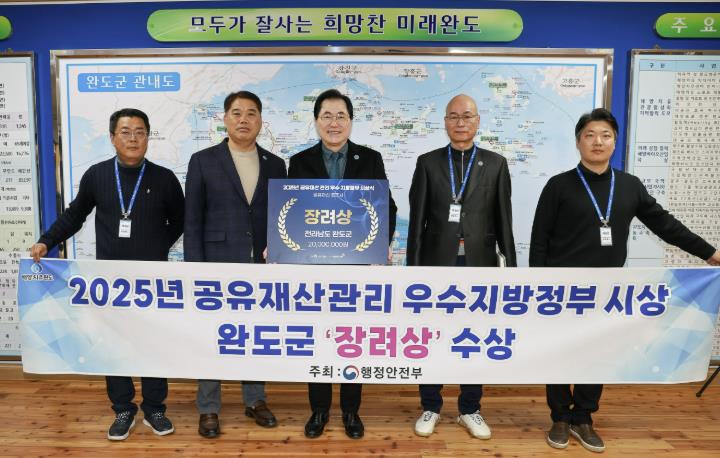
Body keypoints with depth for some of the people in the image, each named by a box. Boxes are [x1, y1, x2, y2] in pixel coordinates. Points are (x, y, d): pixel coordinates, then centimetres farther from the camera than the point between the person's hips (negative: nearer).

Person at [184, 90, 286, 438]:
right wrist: (195, 269, -8)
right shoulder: (203, 161, -1)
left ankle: (255, 400, 30)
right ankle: (208, 409, 22)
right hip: (217, 265, -2)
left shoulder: (275, 165, 7)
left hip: (262, 267, 3)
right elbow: (192, 221, -3)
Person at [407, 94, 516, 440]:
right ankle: (430, 407, 27)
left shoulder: (495, 164, 4)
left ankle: (470, 410, 28)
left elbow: (503, 220, 3)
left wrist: (511, 265, 1)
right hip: (437, 263, 0)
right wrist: (413, 267, -2)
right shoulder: (428, 162, 2)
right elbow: (417, 220, 1)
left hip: (479, 264, 1)